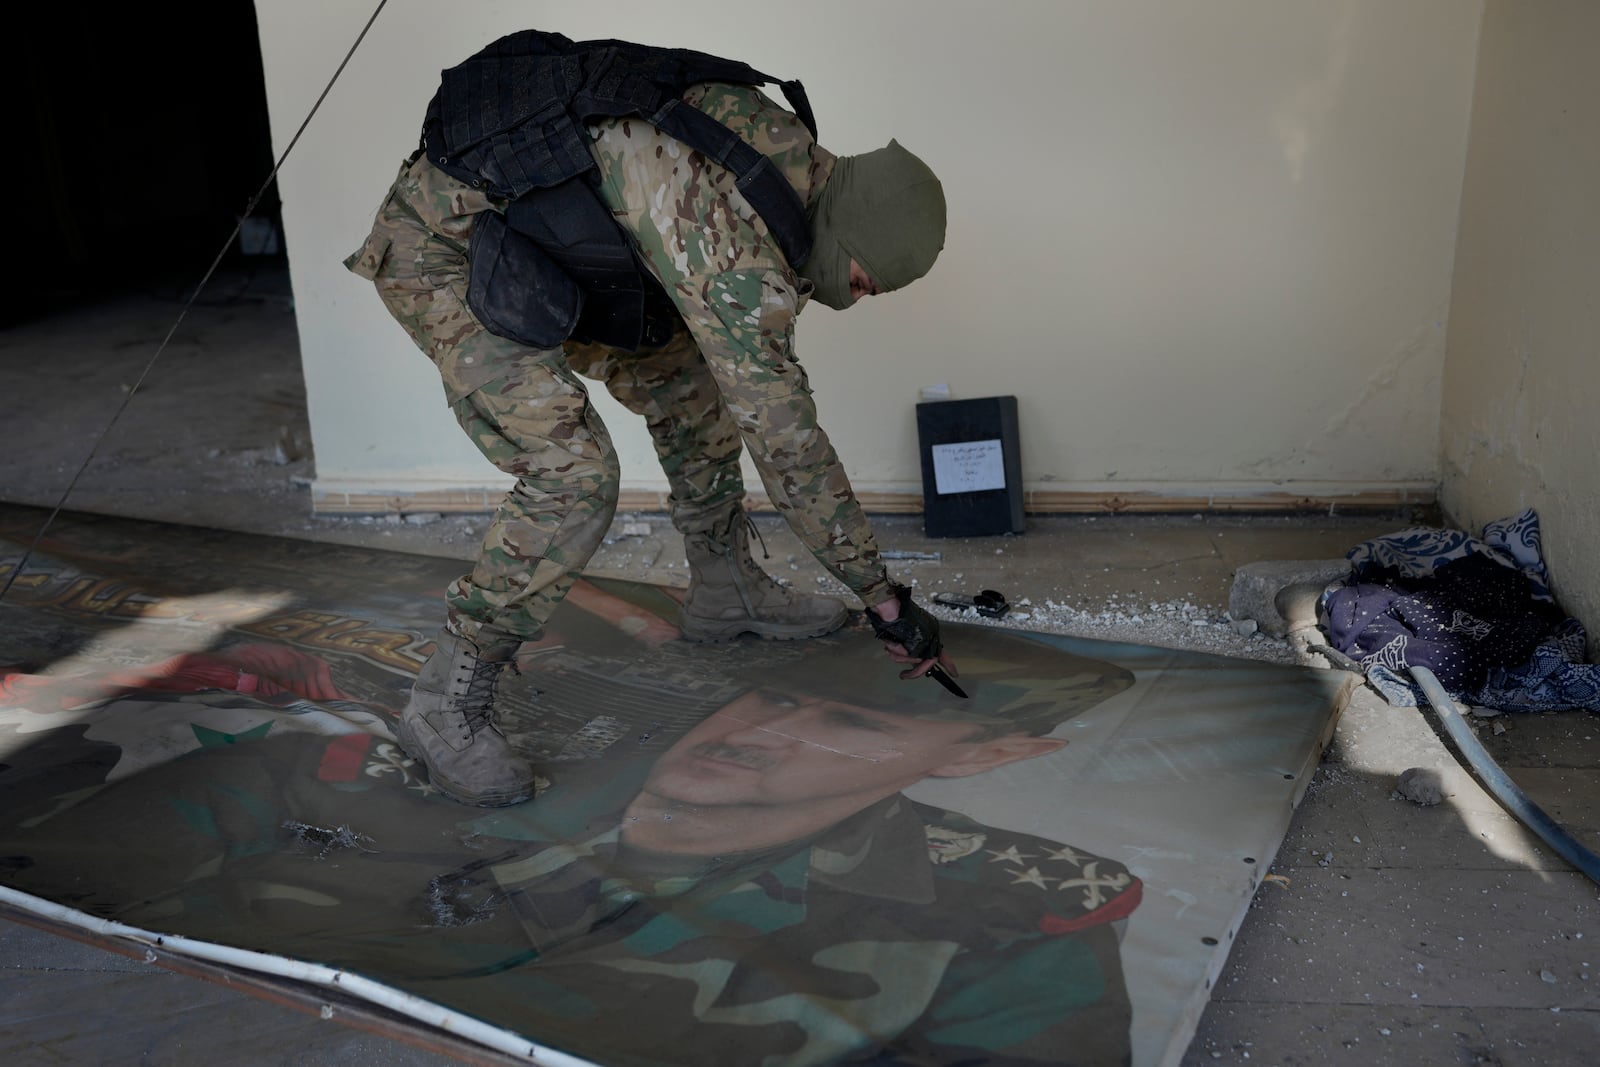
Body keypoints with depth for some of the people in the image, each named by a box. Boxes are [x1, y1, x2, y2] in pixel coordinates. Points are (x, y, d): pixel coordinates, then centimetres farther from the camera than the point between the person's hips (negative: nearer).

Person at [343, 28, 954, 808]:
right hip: (441, 254, -10)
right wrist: (886, 599, -17)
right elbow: (785, 442, -26)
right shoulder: (740, 253, -30)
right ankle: (446, 705, -8)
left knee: (690, 377, 12)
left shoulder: (790, 149, -2)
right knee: (573, 477, -22)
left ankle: (725, 591, 27)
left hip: (521, 235, 10)